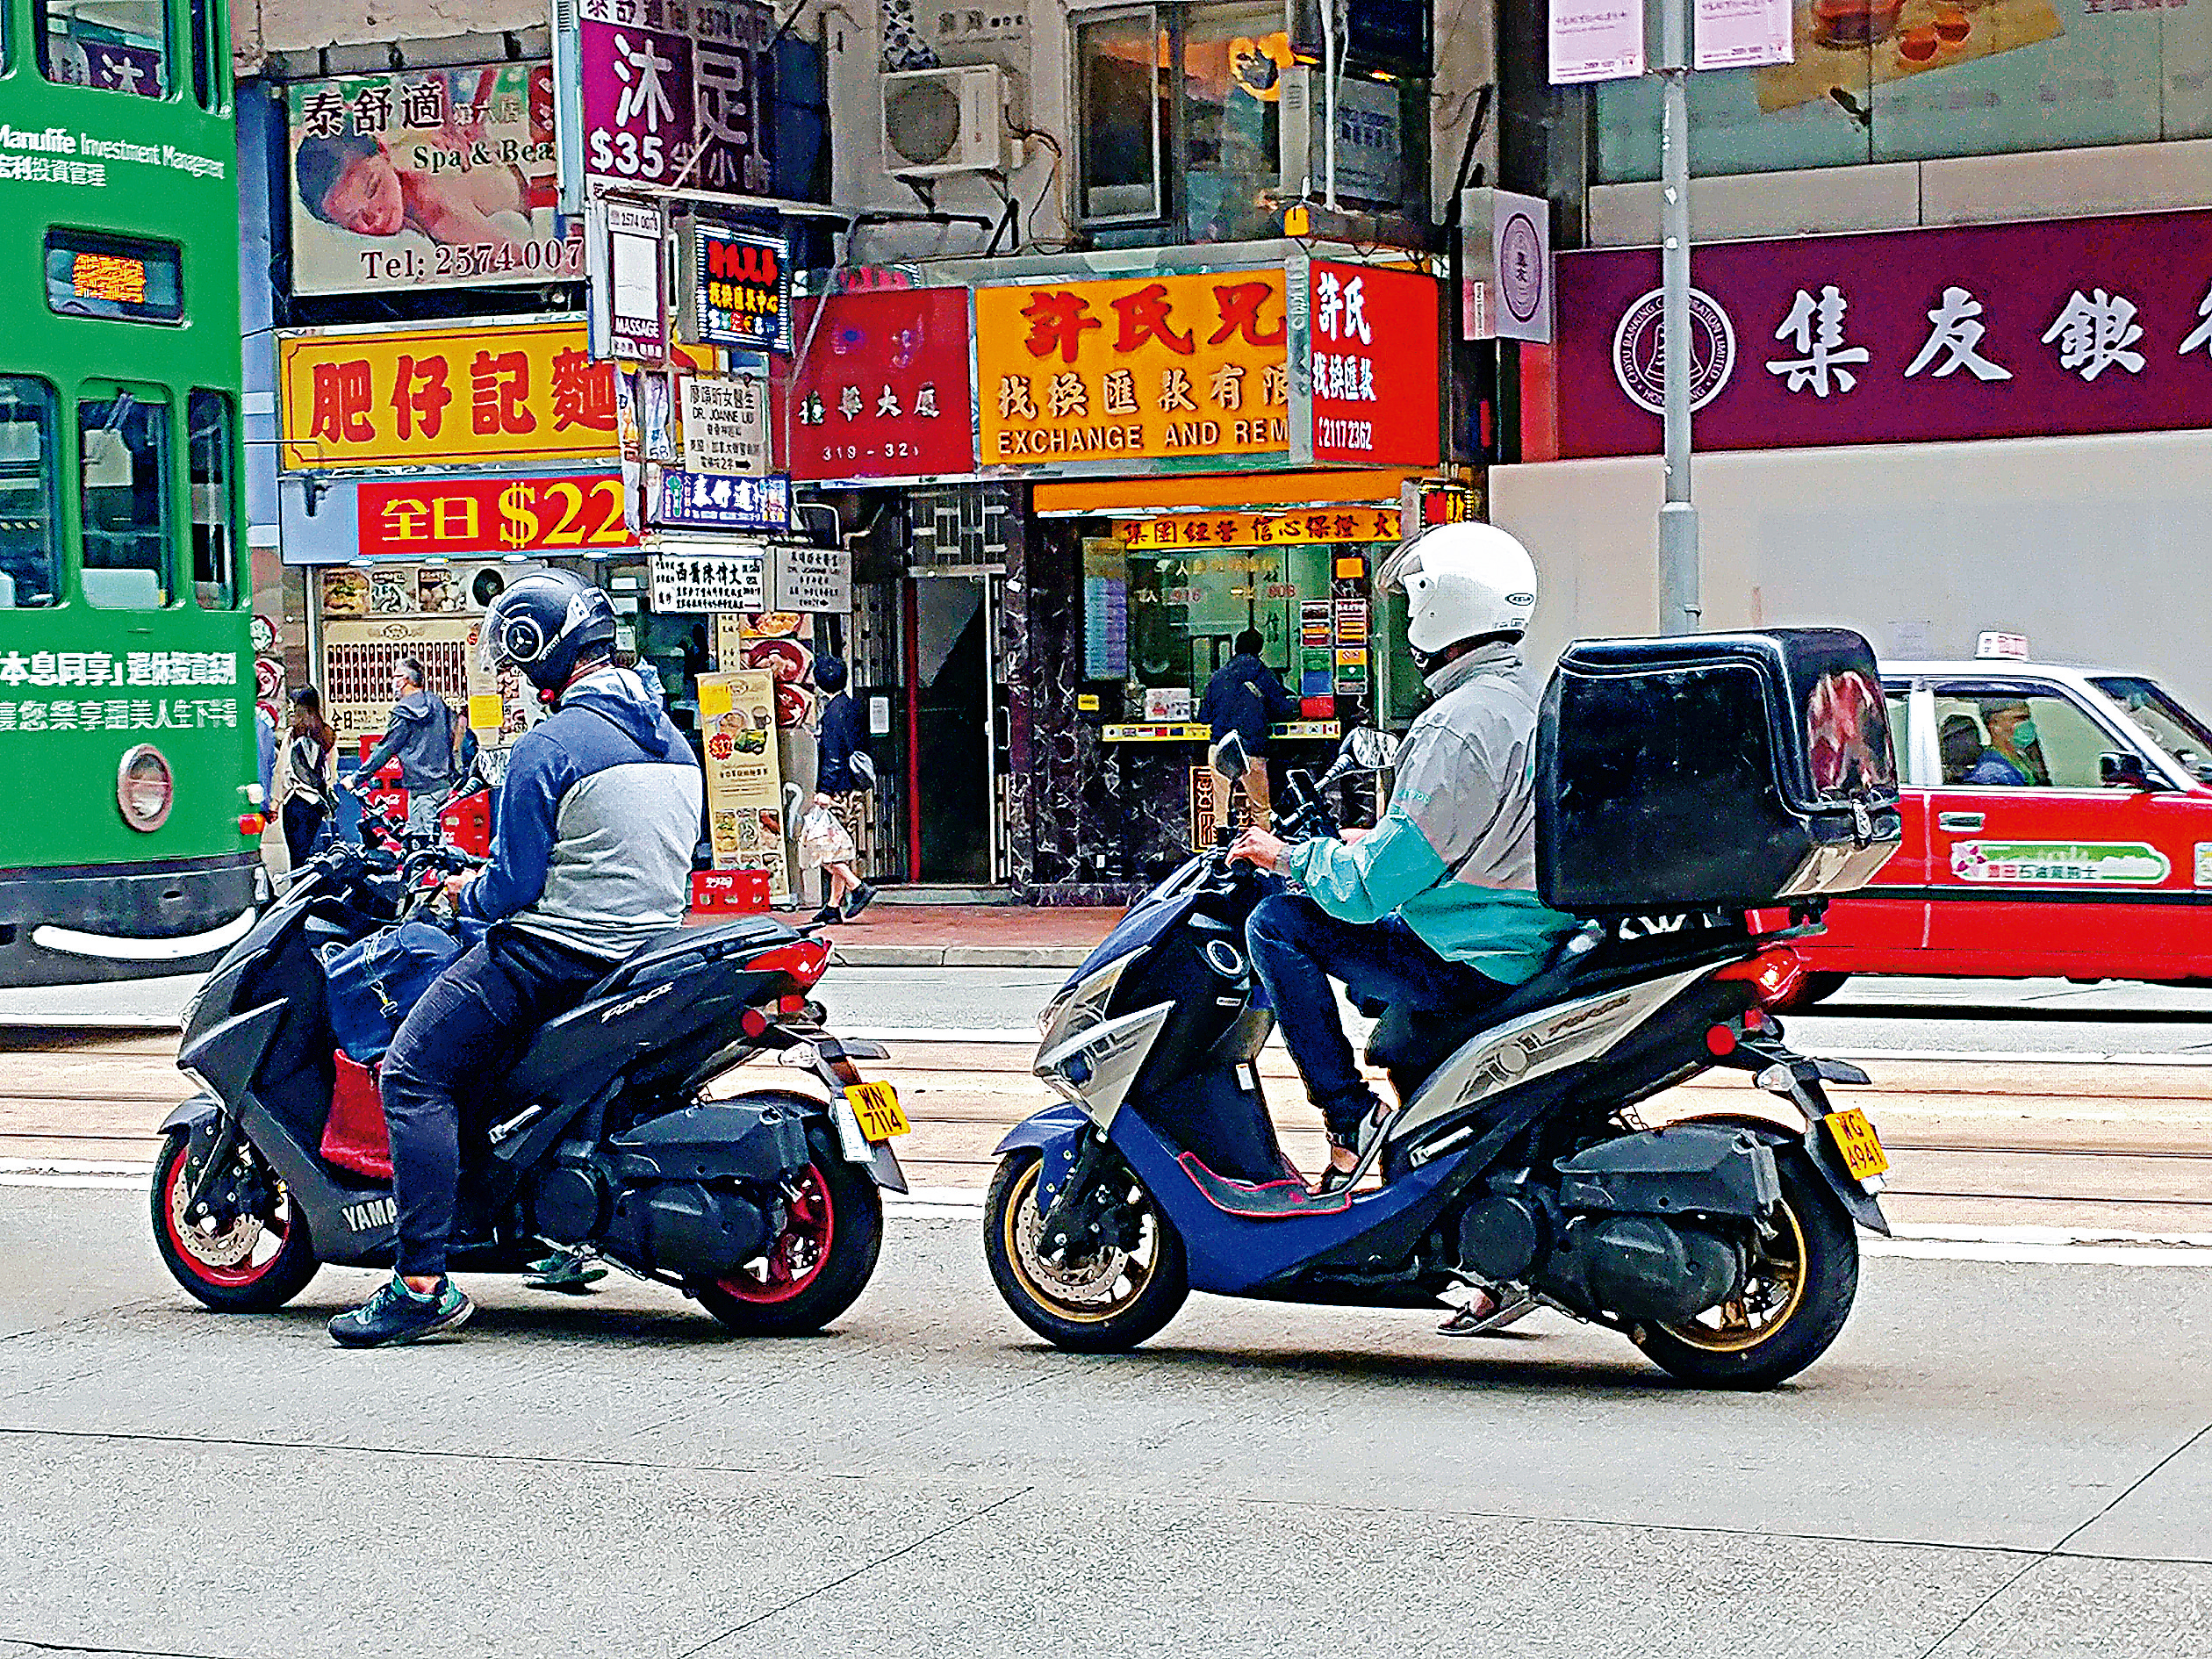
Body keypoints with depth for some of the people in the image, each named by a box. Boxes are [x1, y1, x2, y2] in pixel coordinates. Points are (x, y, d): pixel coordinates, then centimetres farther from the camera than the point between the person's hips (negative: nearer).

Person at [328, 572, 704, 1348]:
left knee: (414, 1073, -7)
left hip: (557, 949, -9)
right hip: (650, 949, 9)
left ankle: (423, 1283, -17)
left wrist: (466, 893, 7)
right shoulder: (671, 738, 12)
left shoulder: (550, 746, -13)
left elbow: (515, 882, -15)